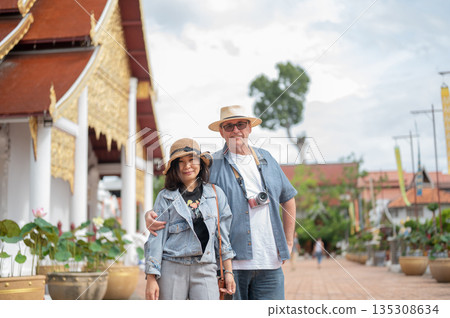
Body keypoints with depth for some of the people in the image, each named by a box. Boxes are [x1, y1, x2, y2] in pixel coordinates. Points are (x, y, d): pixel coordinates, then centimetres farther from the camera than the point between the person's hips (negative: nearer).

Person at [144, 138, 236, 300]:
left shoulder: (216, 194, 11)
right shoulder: (165, 197, 6)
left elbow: (224, 234, 13)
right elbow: (156, 238, 3)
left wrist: (228, 271, 9)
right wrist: (151, 278, -3)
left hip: (205, 270, 1)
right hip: (172, 269, -1)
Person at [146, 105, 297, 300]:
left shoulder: (266, 160, 14)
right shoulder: (212, 165, 1)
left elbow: (288, 197, 24)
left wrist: (288, 242, 18)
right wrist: (152, 214, -19)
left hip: (270, 262, 4)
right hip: (232, 262, -3)